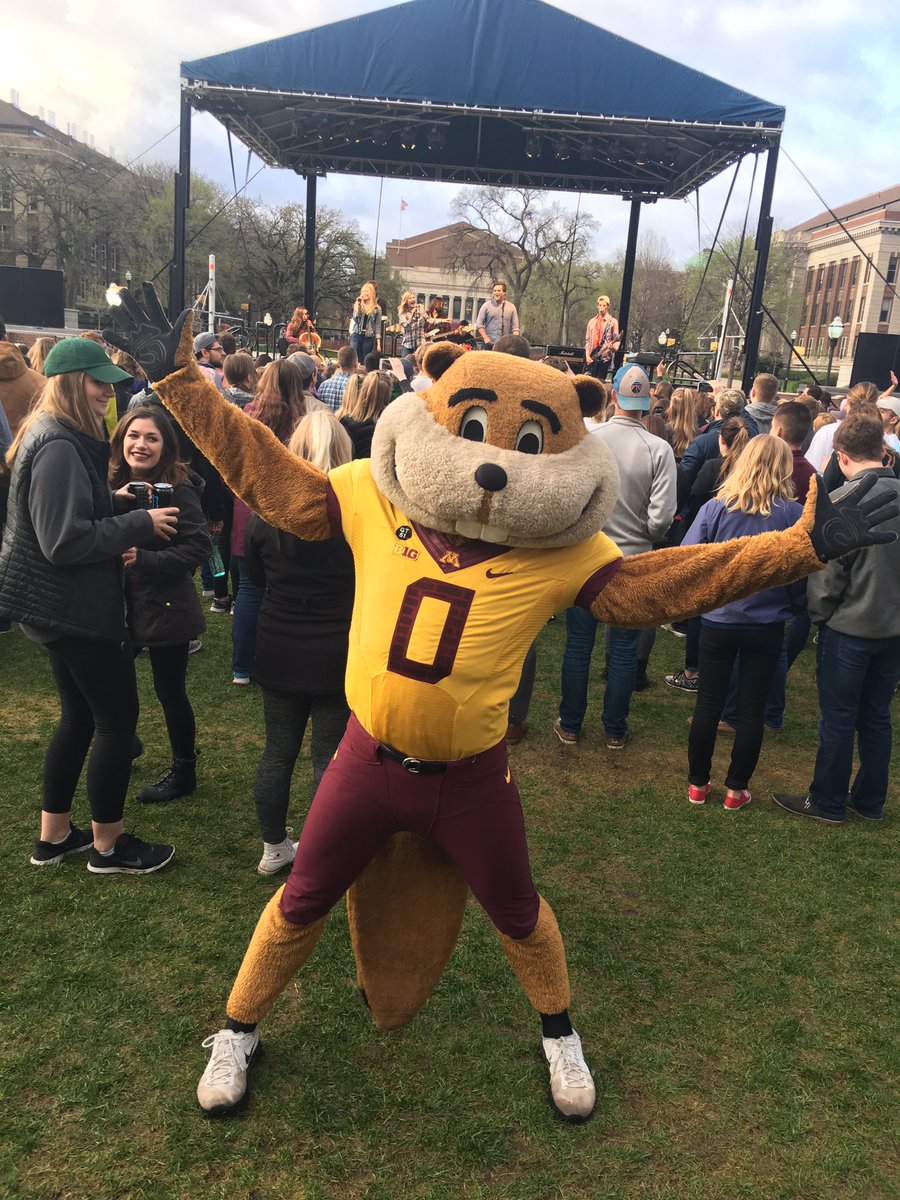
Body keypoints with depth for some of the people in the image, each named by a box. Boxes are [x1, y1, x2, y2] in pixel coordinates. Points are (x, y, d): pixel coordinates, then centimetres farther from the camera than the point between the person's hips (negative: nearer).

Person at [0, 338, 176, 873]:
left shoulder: (59, 440, 11)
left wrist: (116, 522, 10)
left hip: (63, 604, 11)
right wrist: (141, 523, -21)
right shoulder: (60, 449, -22)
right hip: (75, 609, -11)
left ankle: (54, 836, 30)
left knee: (80, 717, 19)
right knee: (119, 719, 1)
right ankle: (107, 845, 16)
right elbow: (65, 540, -27)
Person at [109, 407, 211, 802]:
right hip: (120, 606, 6)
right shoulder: (112, 485, 3)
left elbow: (198, 547, -20)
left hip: (165, 608, -6)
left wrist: (144, 559, -27)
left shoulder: (177, 491, -16)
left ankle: (183, 774, 24)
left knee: (170, 692, 5)